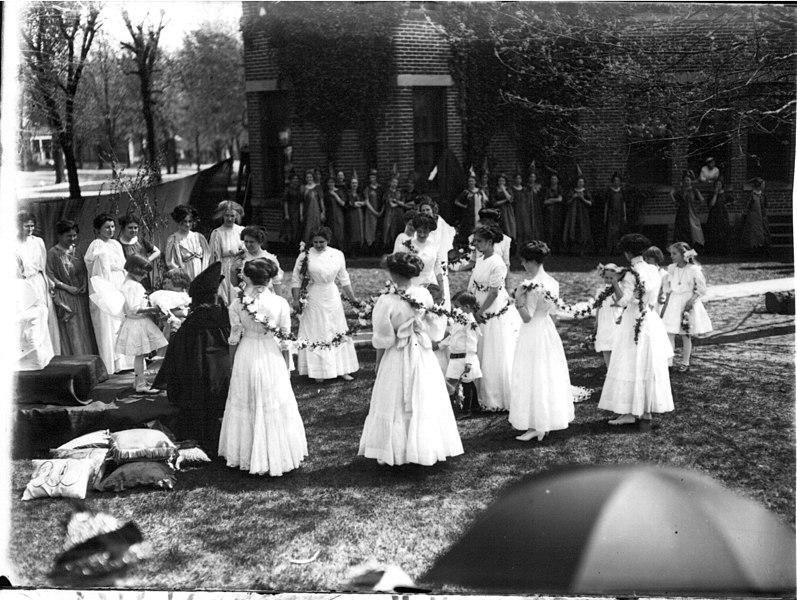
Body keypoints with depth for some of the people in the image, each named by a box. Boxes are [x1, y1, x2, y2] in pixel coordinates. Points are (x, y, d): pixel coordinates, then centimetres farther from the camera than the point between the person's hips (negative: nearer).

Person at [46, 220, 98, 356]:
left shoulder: (77, 252, 12)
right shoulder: (53, 253, -5)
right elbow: (50, 276, -9)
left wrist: (85, 284, -3)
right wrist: (67, 287, -15)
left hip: (81, 296, 5)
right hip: (64, 297, -5)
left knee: (84, 329, 3)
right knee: (70, 331, -7)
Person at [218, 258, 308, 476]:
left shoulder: (237, 304, -10)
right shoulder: (280, 303, -10)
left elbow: (234, 339, -3)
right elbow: (285, 340, -4)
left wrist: (233, 364, 12)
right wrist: (287, 367, 8)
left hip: (245, 356, 1)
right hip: (272, 358, -1)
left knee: (245, 407, 14)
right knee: (275, 408, 10)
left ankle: (246, 456, 24)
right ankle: (276, 456, 18)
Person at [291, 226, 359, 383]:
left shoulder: (337, 255, 0)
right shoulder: (305, 256, -9)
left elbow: (343, 279, 9)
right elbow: (296, 280, -5)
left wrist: (352, 297, 11)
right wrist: (296, 300, -12)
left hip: (332, 298, 3)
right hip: (312, 299, -3)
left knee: (338, 333, 7)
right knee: (315, 334, 1)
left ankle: (341, 369, 17)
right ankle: (318, 371, 11)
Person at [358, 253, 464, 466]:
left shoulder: (386, 302, -18)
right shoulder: (424, 295, -7)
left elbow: (382, 340, -11)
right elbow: (435, 329, 5)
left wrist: (378, 363, 2)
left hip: (397, 360, -3)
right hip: (424, 358, 4)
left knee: (395, 406, 8)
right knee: (424, 403, 15)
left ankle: (392, 452, 14)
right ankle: (424, 448, 24)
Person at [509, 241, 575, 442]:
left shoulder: (533, 285, -21)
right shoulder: (551, 282, 4)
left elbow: (527, 317, -19)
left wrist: (519, 301, -30)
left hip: (533, 333, -9)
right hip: (548, 329, 9)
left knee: (532, 378, -2)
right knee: (547, 376, 15)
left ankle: (535, 427, 0)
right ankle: (546, 422, 24)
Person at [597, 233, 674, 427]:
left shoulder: (631, 275, -17)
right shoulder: (653, 270, 5)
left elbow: (622, 301, -23)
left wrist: (615, 281, -13)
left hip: (634, 322, -7)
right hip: (652, 320, 7)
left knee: (631, 366, -2)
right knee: (650, 366, 12)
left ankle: (630, 413, -2)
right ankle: (647, 411, 18)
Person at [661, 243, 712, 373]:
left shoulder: (693, 270, -10)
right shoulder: (671, 269, 5)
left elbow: (701, 289, -7)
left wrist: (691, 300, -20)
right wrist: (665, 306, 9)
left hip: (688, 304, -4)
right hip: (673, 303, 4)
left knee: (686, 336, 4)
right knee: (669, 334, -4)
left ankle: (685, 363, 16)